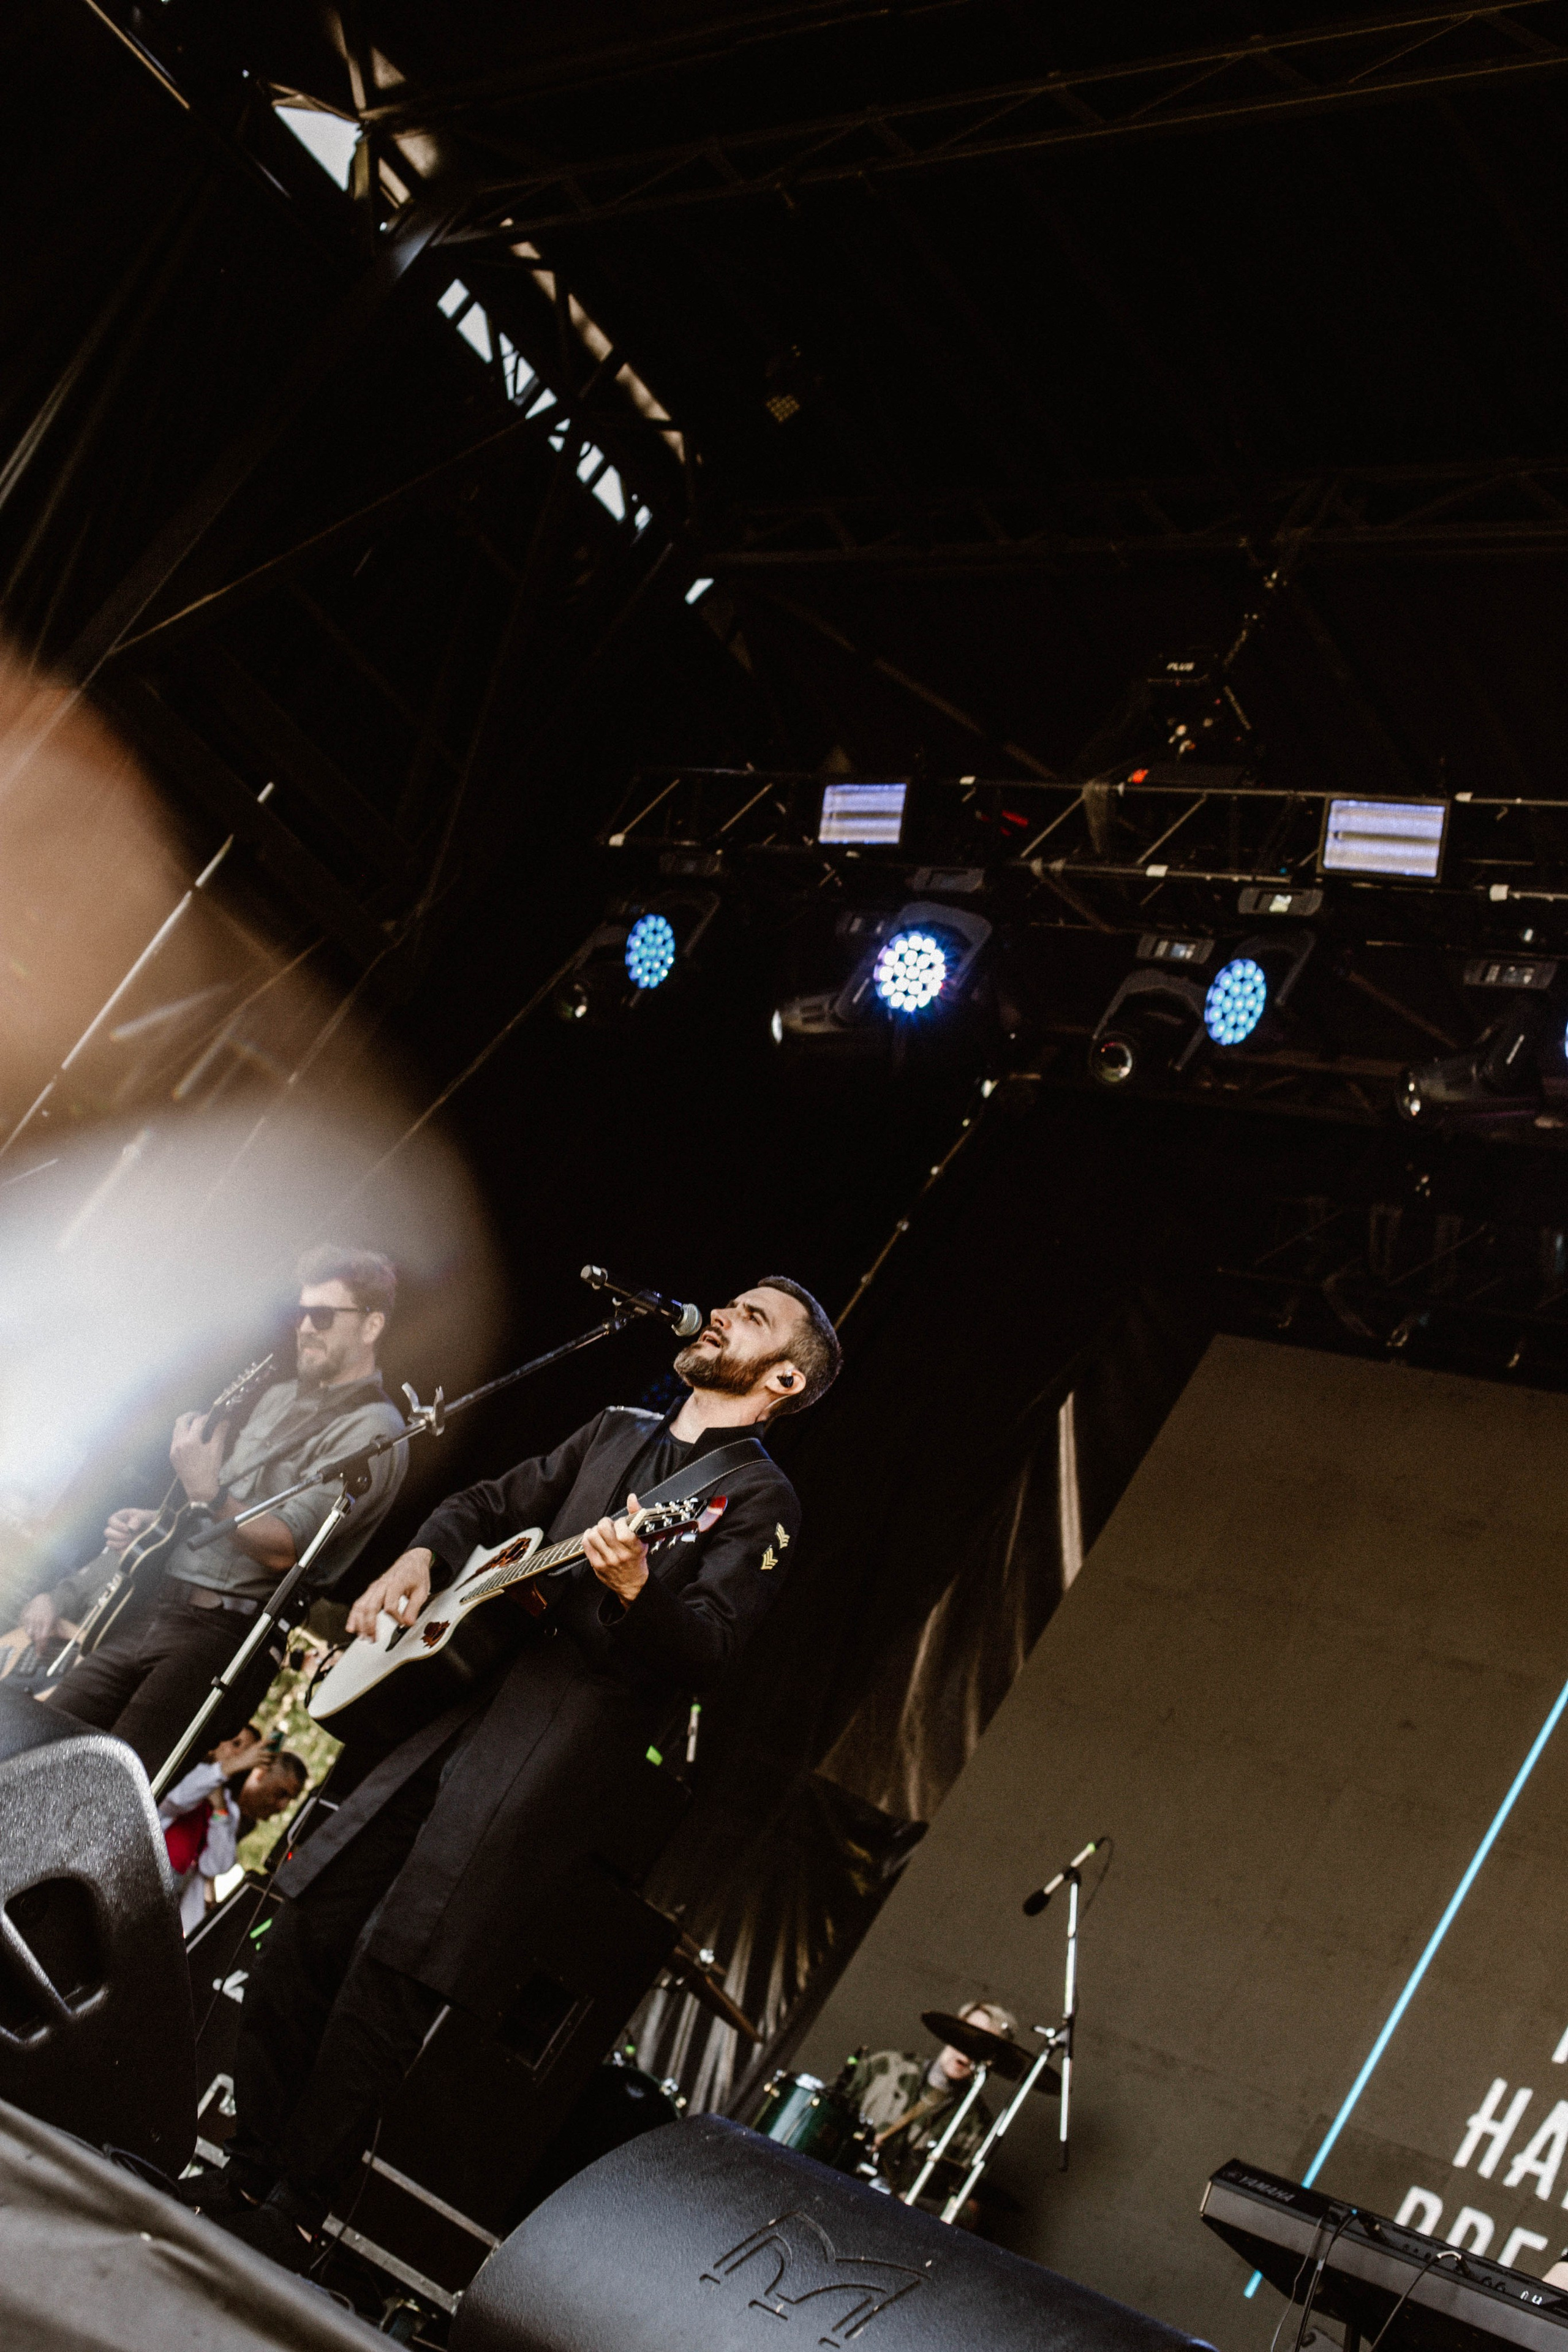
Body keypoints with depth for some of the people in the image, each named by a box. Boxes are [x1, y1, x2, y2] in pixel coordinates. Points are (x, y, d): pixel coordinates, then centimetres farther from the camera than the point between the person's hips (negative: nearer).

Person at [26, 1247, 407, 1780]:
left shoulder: (373, 1430, -8)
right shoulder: (280, 1397, 21)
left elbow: (284, 1548, -17)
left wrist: (208, 1494, -27)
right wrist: (152, 1522, 14)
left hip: (230, 1631, -9)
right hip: (159, 1610, 9)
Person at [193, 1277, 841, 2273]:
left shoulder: (761, 1501, -1)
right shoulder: (616, 1434, 20)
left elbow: (708, 1649, -14)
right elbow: (489, 1505, 27)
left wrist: (635, 1590, -34)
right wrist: (421, 1557, 8)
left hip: (562, 1755, -7)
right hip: (467, 1705, 7)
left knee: (390, 1977, -13)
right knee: (303, 1938, 4)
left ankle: (293, 2215, 1)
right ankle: (246, 2171, 18)